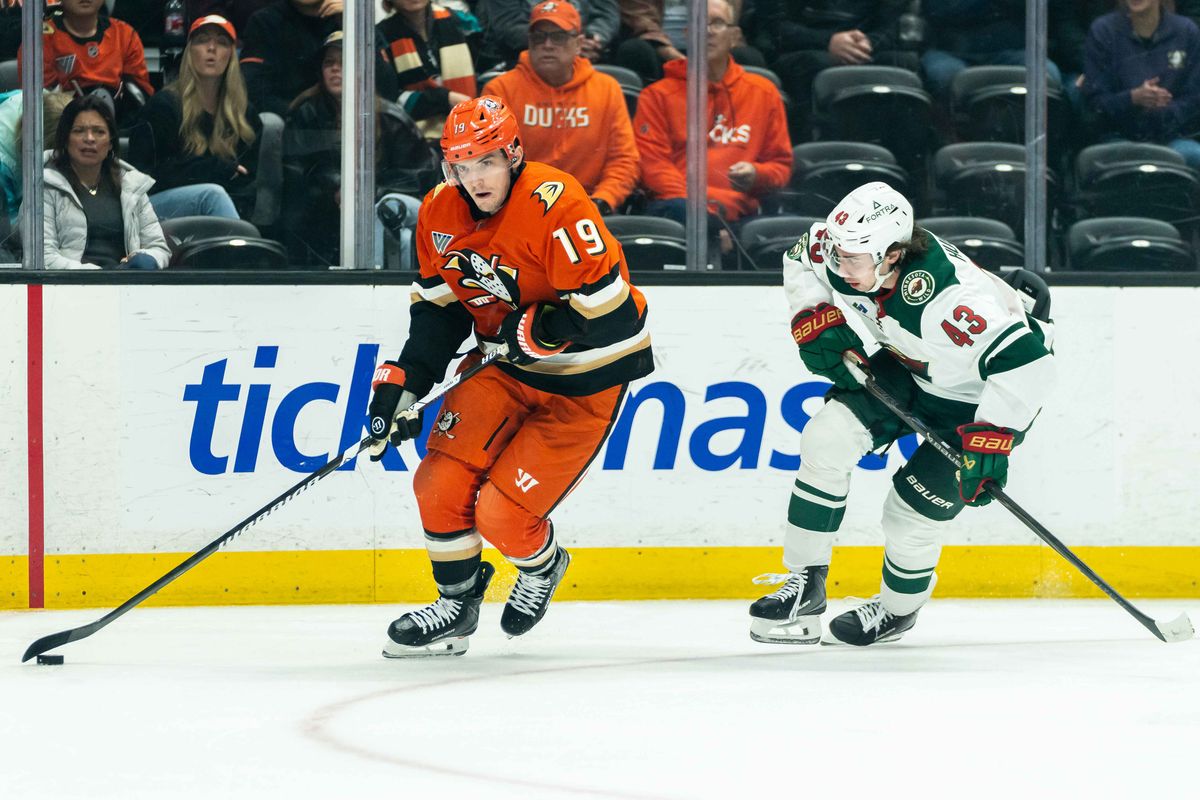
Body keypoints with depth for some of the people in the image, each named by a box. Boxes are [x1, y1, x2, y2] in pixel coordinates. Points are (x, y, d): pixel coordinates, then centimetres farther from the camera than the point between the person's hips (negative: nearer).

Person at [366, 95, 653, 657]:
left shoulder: (554, 205, -28)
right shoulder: (440, 214, -5)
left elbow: (612, 313, -29)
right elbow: (437, 309, 8)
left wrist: (537, 331, -23)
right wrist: (402, 385, -1)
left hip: (585, 380, -6)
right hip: (505, 367, 6)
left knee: (502, 514, -11)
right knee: (441, 483, -7)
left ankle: (541, 566, 25)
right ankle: (456, 604, 18)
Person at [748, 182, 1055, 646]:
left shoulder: (946, 298, -42)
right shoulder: (850, 248, -20)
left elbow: (1025, 361, -44)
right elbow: (801, 259, 4)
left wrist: (990, 441, -43)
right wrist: (815, 319, -11)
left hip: (974, 399, -7)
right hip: (908, 368, 7)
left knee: (914, 508, -7)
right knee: (828, 438, -11)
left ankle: (898, 609, 25)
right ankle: (804, 585, -1)